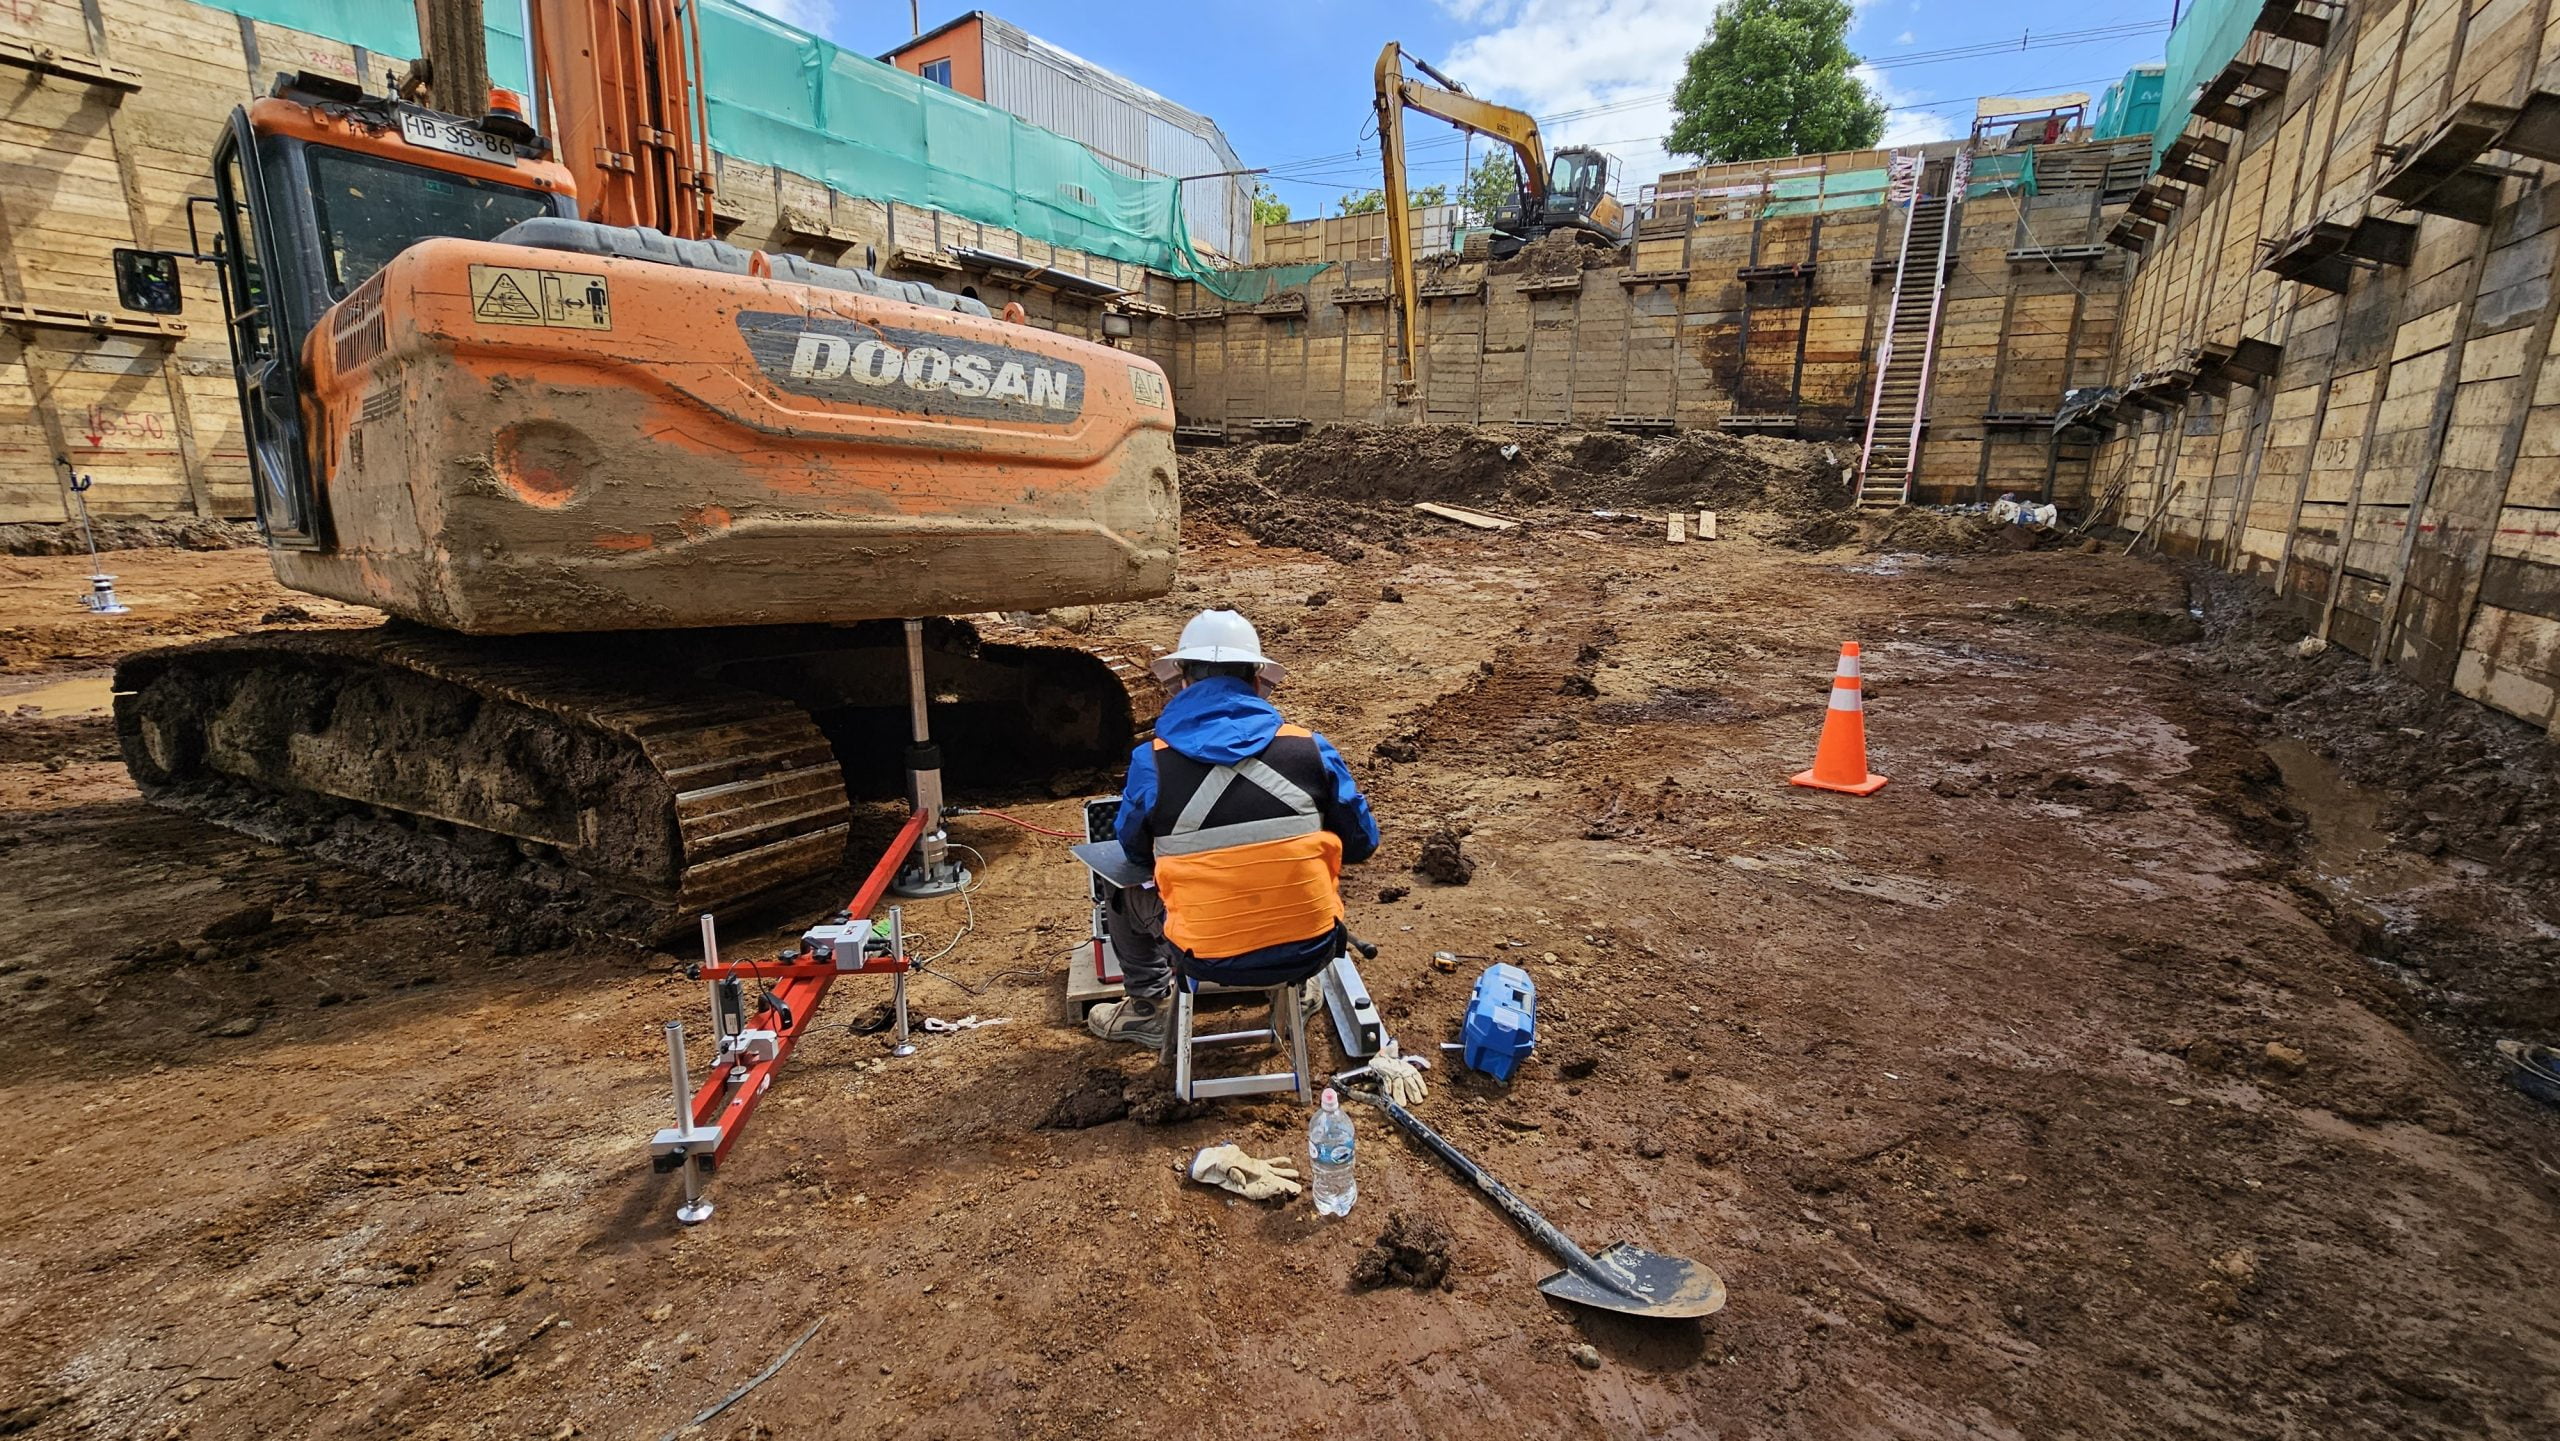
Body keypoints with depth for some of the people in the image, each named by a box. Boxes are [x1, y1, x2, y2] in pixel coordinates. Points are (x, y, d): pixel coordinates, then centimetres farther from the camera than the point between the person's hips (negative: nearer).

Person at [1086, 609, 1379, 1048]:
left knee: (1125, 896, 28)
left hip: (1211, 959, -1)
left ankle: (1148, 1012, 44)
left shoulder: (1151, 763, -10)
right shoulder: (1310, 748, -8)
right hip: (1310, 950, 2)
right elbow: (1361, 844, 4)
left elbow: (1135, 851, 8)